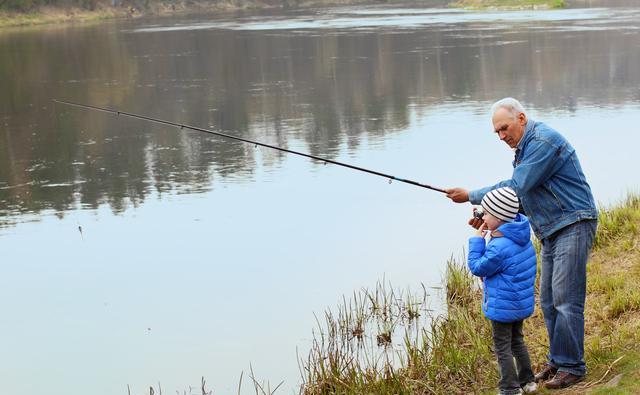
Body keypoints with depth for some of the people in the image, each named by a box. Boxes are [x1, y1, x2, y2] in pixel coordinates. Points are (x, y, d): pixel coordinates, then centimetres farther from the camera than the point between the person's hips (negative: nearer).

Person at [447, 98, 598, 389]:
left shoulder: (544, 142, -17)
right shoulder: (524, 149, 16)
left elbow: (516, 187, -22)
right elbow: (521, 198, 17)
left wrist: (471, 196, -15)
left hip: (573, 226, -10)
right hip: (551, 232, 10)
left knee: (566, 300, -9)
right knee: (548, 301, 12)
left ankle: (572, 366, -2)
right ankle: (557, 361, 21)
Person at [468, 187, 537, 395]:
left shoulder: (498, 247, -29)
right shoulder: (522, 235, -1)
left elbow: (477, 268, -17)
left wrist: (476, 240, -13)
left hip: (503, 306, -9)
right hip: (522, 303, 9)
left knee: (502, 347, 4)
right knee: (517, 340, 24)